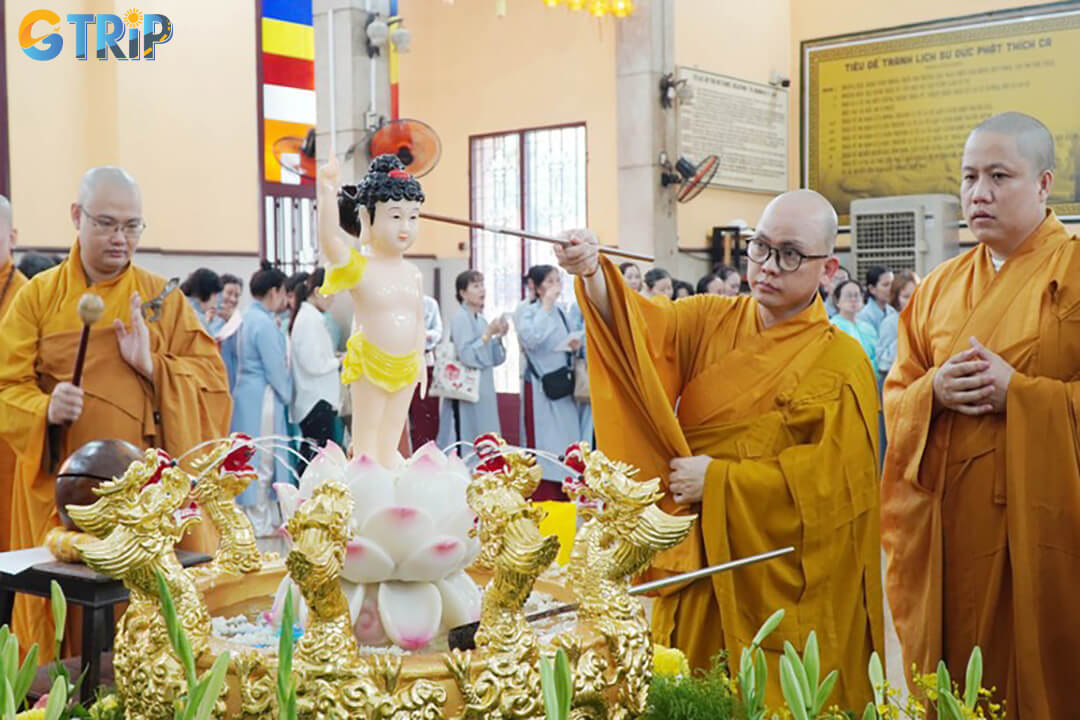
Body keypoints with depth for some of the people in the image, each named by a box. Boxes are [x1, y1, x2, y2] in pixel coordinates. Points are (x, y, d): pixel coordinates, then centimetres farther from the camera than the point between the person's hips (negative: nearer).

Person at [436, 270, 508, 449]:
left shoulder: (481, 319, 13)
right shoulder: (460, 318, -11)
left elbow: (494, 359, 16)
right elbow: (467, 355, -21)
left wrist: (499, 336, 1)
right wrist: (488, 333, -19)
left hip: (483, 390, 8)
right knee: (464, 442, -7)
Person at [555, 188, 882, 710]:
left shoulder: (842, 362, -7)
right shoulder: (711, 321, 4)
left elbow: (833, 477, -12)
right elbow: (640, 328, -13)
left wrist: (719, 481, -15)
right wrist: (592, 274, -33)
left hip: (781, 585, -3)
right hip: (697, 570, 4)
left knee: (775, 701, 5)